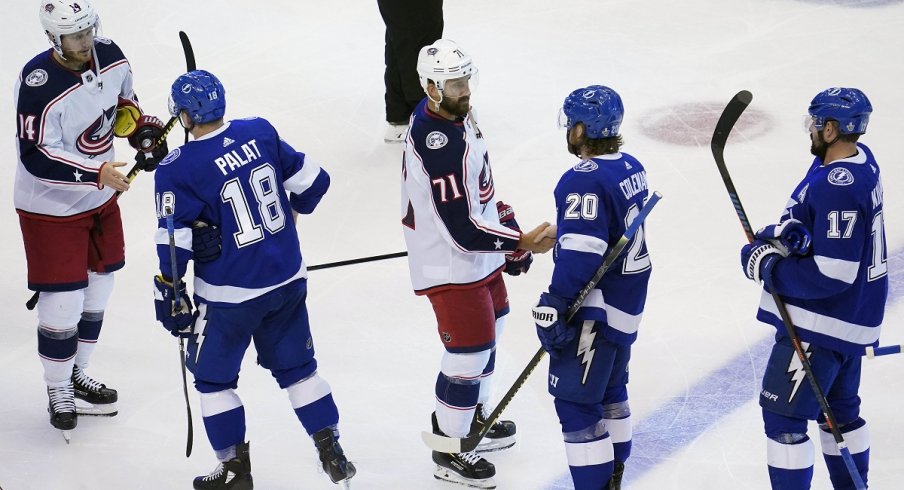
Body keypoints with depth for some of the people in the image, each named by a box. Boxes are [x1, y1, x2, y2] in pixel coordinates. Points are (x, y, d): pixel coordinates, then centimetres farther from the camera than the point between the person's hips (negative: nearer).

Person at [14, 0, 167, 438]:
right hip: (51, 206, -7)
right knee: (63, 303, -3)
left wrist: (142, 130, -1)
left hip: (101, 197, 7)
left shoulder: (110, 57, -8)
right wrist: (95, 172, -36)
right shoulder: (39, 84, -30)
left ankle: (77, 375, 37)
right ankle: (57, 390, 17)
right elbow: (36, 157, -30)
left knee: (97, 290, 18)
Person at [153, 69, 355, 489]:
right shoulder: (260, 133, -4)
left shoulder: (177, 171, -17)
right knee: (297, 366, 19)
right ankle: (332, 454, 18)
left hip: (229, 294, -5)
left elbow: (174, 243, -15)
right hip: (288, 281, 5)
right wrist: (289, 212, 25)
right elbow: (312, 180, 5)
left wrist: (169, 292, -2)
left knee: (213, 377, 14)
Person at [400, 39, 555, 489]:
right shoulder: (435, 144, -32)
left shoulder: (455, 114, 0)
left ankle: (474, 416, 44)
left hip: (479, 255, 10)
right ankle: (449, 450, 12)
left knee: (489, 329, 25)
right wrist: (521, 242, -28)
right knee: (469, 351, -3)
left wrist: (504, 221, 18)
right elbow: (462, 230, -31)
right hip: (449, 266, -10)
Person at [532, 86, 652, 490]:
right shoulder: (631, 168, 7)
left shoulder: (585, 181, -23)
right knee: (609, 390, 23)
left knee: (575, 402, -5)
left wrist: (553, 307, -24)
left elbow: (579, 255, -27)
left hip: (594, 311, -10)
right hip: (628, 304, 10)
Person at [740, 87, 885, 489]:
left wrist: (769, 268, -18)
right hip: (852, 320, 11)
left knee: (783, 413, -3)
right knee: (839, 408, 23)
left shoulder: (839, 188, -28)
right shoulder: (859, 158, 3)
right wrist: (782, 233, -7)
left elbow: (832, 275, -28)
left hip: (822, 325, -11)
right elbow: (812, 218, 13)